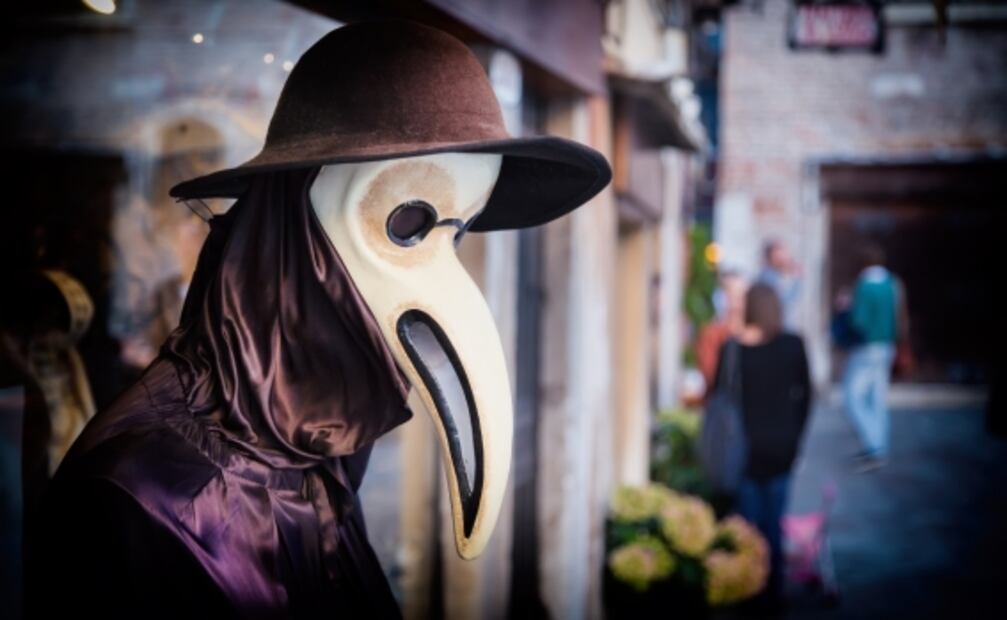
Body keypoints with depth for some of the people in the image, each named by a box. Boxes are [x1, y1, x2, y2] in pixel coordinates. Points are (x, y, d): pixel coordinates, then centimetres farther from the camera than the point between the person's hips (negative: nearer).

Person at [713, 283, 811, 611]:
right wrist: (795, 434, 13)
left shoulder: (731, 349, -12)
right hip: (782, 446, 2)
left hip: (745, 447, -2)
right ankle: (773, 594, 19)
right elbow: (804, 394, 2)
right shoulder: (793, 345, -6)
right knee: (774, 523, 13)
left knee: (748, 523, 8)